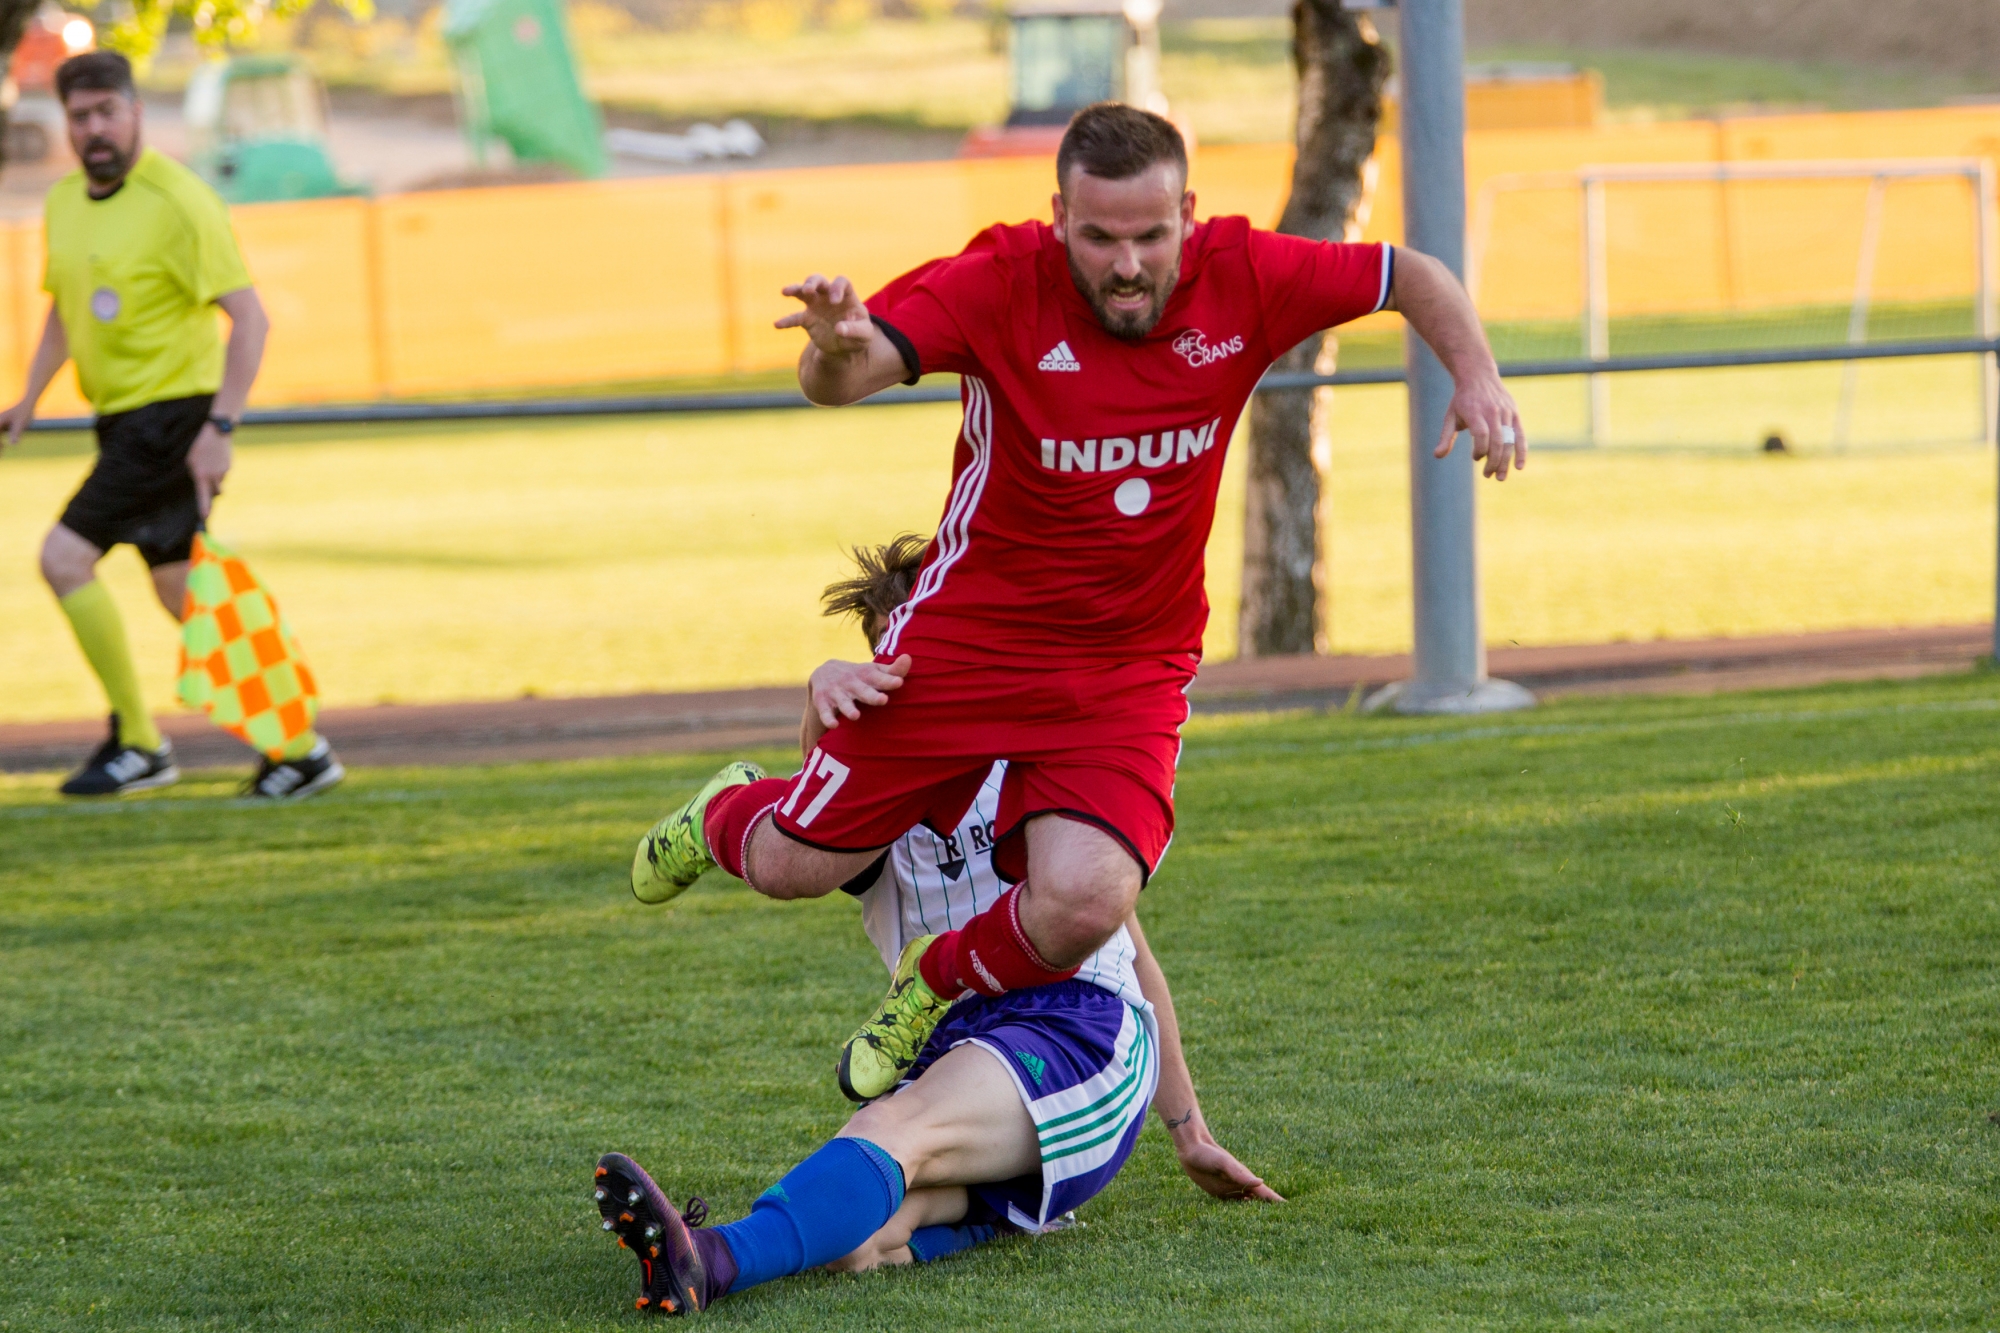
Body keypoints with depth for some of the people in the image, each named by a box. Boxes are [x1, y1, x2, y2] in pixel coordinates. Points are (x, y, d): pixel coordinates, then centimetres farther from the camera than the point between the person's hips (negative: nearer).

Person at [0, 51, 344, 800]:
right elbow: (65, 308, 25)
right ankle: (299, 749, 18)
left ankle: (137, 742, -5)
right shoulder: (65, 202, 9)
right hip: (122, 421, 8)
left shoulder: (177, 201, -15)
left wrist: (219, 428, -24)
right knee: (181, 592, 11)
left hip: (173, 412, -8)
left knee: (65, 557, -15)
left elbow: (249, 317, -17)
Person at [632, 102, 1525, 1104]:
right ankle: (729, 814, 45)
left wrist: (1476, 375, -15)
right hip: (965, 638, -1)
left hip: (1129, 672, 1)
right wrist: (838, 353, -54)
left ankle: (935, 986, 12)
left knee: (1082, 905, -23)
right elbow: (843, 378, -30)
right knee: (794, 867, 5)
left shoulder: (1239, 280, -11)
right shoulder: (1002, 282, -19)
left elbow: (1410, 277, 3)